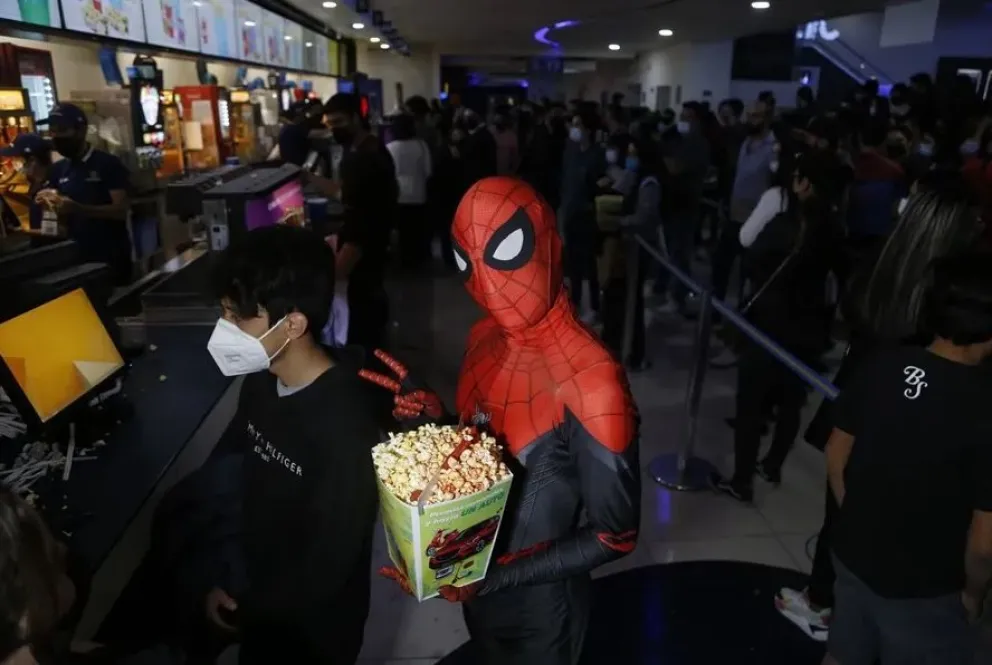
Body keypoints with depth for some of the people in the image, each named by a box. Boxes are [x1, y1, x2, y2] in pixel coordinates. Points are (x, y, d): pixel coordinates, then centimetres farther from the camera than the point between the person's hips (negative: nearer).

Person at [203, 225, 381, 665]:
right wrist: (218, 576, 1)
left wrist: (247, 608, -11)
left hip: (314, 628, -6)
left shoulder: (344, 425, -32)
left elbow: (329, 561, -23)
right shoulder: (259, 381, -10)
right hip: (256, 598, 6)